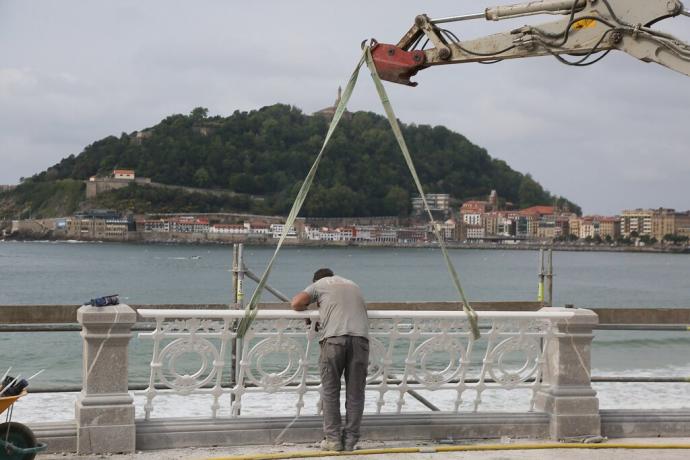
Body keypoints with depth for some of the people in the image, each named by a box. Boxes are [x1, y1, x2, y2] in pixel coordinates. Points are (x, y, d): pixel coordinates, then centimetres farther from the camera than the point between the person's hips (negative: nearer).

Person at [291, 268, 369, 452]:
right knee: (355, 392, 7)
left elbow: (296, 303, 10)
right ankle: (350, 440, 8)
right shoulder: (353, 285, 34)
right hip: (360, 338, 3)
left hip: (334, 337, -3)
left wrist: (307, 307, 32)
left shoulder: (319, 284, 21)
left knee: (330, 391, 7)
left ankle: (333, 439, 6)